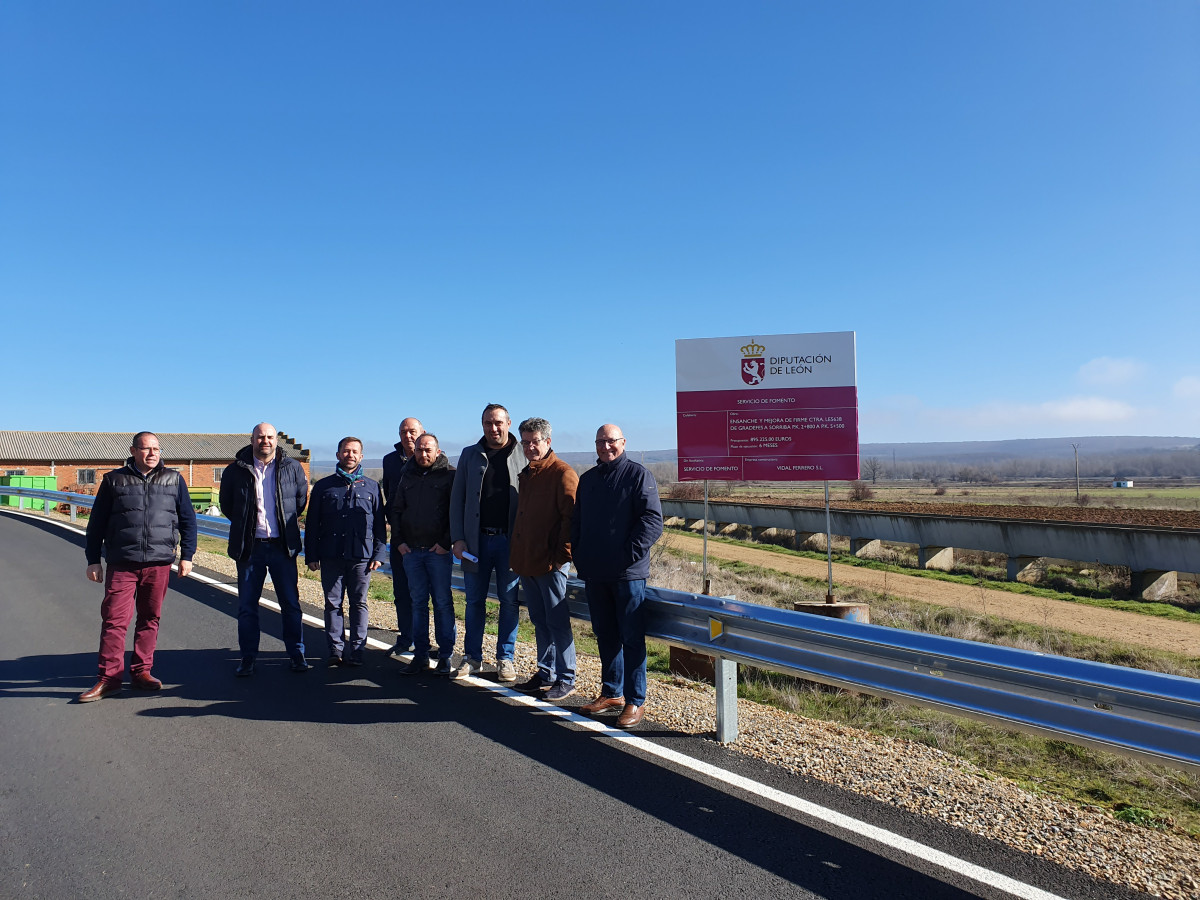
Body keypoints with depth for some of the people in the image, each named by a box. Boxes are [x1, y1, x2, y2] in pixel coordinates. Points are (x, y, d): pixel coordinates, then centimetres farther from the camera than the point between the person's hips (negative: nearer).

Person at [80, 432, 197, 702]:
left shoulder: (173, 480, 9)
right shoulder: (114, 480, 6)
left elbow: (187, 519, 12)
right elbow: (97, 523, 9)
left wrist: (187, 555, 7)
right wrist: (93, 560, 6)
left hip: (159, 563, 1)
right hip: (121, 564, -1)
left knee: (150, 618, 7)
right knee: (114, 619, -3)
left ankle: (141, 672, 18)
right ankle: (109, 677, 6)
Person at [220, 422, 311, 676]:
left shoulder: (292, 468, 1)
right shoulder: (236, 470, 1)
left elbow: (301, 499, 13)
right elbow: (226, 504, 15)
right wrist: (246, 524, 13)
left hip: (282, 546, 0)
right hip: (249, 547, 1)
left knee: (291, 603, 4)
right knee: (247, 606, 7)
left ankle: (297, 655, 15)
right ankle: (248, 658, 17)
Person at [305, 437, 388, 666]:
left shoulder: (371, 486, 10)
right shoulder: (324, 486, 11)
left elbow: (380, 524, 9)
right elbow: (312, 524, 10)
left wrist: (379, 554, 1)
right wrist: (311, 555, 4)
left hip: (361, 556, -1)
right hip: (331, 556, 1)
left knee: (359, 604, 3)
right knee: (333, 604, 3)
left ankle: (356, 651, 9)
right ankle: (335, 650, 10)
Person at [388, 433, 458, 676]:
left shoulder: (449, 475, -1)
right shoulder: (407, 476, 13)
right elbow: (395, 510, 17)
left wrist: (446, 542, -11)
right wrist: (398, 540, 6)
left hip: (439, 550, -4)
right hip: (411, 550, 4)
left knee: (443, 602, 0)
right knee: (418, 603, 8)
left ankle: (445, 657, 7)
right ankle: (420, 656, 15)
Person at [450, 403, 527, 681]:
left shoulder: (522, 457, 0)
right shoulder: (469, 455, 7)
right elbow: (457, 499, 7)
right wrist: (457, 538, -1)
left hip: (510, 541, -2)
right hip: (476, 540, 2)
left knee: (510, 601, 6)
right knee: (474, 600, 10)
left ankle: (505, 658, 19)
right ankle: (472, 657, 23)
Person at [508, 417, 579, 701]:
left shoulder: (562, 474, -10)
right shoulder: (526, 474, 16)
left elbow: (571, 518, -15)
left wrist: (562, 555, -16)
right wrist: (516, 554, 16)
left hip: (550, 563, -8)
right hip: (526, 561, 8)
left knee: (557, 622, 0)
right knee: (539, 622, 16)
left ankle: (566, 680, 10)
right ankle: (545, 674, 27)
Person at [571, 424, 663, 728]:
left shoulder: (638, 474, -5)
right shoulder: (587, 479, 14)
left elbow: (653, 520, -12)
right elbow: (576, 521, 19)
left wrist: (629, 553, -17)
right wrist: (578, 555, 6)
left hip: (628, 574, -6)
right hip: (594, 573, 6)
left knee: (632, 638, 1)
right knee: (605, 635, 15)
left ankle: (635, 701, 11)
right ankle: (611, 693, 28)